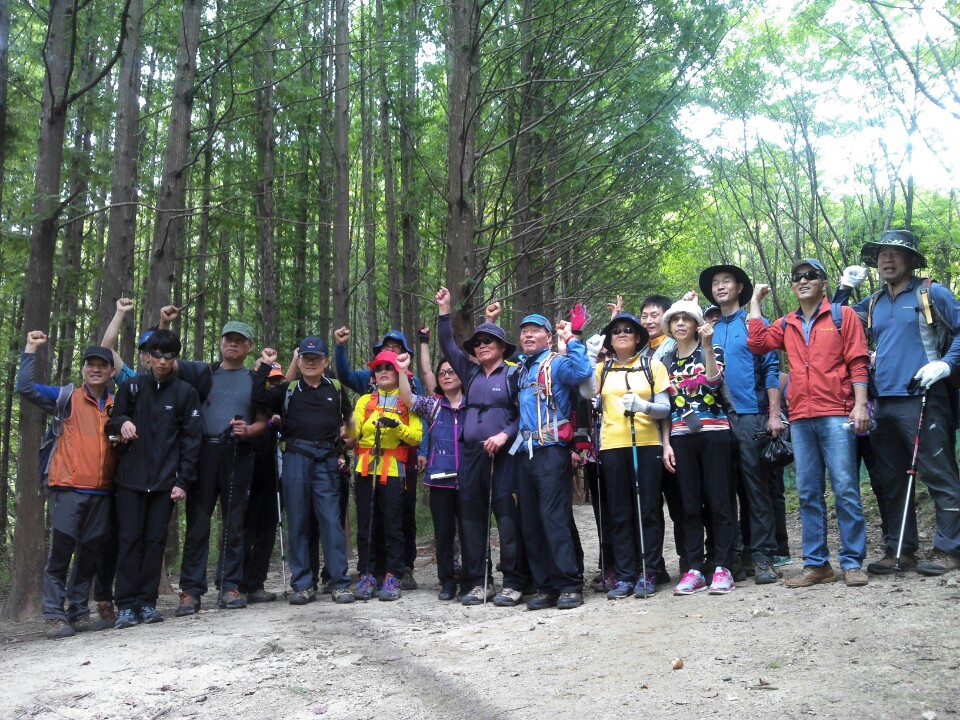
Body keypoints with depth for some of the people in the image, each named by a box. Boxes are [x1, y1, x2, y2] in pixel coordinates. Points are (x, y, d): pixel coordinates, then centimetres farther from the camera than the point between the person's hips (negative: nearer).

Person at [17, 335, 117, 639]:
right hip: (68, 489, -4)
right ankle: (54, 616, 2)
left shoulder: (117, 405, 13)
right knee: (61, 551, -4)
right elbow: (26, 388, -6)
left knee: (90, 555, 8)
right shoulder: (67, 398, 2)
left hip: (102, 492, 4)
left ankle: (79, 611, 19)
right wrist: (30, 349, -7)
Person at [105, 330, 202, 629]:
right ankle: (126, 606, 3)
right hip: (131, 478, 1)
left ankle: (147, 602, 10)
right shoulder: (131, 386, 7)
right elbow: (112, 422, 13)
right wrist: (122, 422, -12)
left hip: (165, 480, 0)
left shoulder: (185, 393, 4)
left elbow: (192, 439, 2)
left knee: (155, 541, 3)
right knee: (129, 539, -1)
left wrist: (183, 480, -5)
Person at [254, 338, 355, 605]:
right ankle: (302, 585, 9)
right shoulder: (287, 390, 11)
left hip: (326, 462, 0)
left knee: (331, 521, -5)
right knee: (297, 522, 3)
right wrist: (265, 365, -2)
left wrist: (344, 431, 11)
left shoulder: (336, 389, 14)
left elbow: (348, 415, 28)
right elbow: (259, 397, -4)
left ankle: (339, 583, 0)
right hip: (296, 460, 1)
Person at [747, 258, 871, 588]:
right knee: (808, 493, 6)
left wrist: (860, 404, -9)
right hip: (800, 418, 4)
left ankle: (852, 563, 2)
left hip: (836, 415, -4)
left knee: (845, 489, -5)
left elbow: (857, 362, 1)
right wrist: (755, 300, 10)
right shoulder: (787, 325, 17)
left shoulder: (842, 315, 6)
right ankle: (816, 564, 12)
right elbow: (757, 342, 1)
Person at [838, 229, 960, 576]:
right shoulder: (873, 303, 17)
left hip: (922, 400, -6)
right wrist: (843, 290, 12)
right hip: (884, 403, 6)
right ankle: (899, 549, 17)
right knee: (890, 480, 9)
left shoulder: (931, 294, 2)